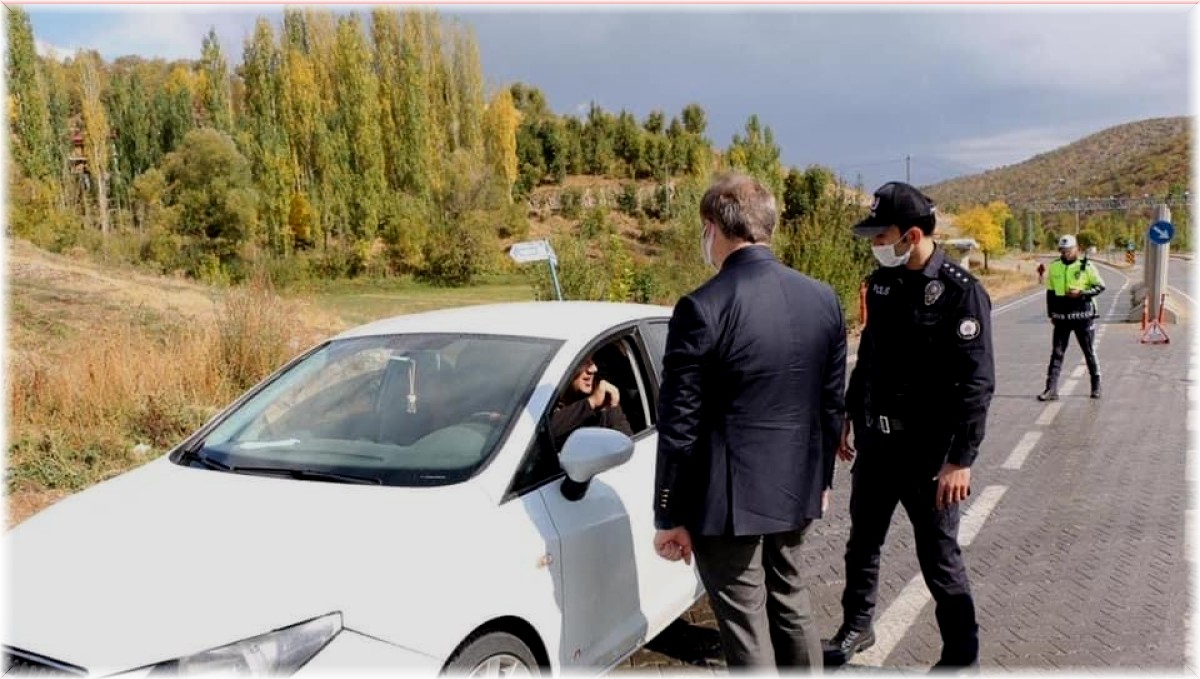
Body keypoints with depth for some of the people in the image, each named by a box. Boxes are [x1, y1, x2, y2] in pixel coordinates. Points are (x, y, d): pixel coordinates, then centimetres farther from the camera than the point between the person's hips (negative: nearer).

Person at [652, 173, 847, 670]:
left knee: (746, 623, 7)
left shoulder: (702, 309, -19)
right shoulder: (822, 298, 0)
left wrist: (669, 515, -8)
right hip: (796, 486, 7)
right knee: (790, 598, 25)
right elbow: (832, 405, 8)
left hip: (729, 496, -6)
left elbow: (679, 425, -16)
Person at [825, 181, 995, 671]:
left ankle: (962, 656, 26)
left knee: (939, 558, 6)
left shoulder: (960, 293, -16)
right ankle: (856, 628, 39)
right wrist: (848, 417, 17)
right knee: (863, 542, 19)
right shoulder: (881, 283, 4)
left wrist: (961, 459, -20)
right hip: (875, 442, 7)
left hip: (928, 451, -6)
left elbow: (977, 383, -17)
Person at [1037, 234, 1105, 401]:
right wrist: (1051, 313, 11)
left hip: (1083, 315, -3)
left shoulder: (1086, 266, -6)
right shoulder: (1054, 267, 4)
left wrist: (1081, 293, -18)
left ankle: (1096, 386, 25)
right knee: (1056, 352, 0)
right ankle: (1051, 389, 0)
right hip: (1061, 316, 3)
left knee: (1089, 352, 10)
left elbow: (1100, 286, -2)